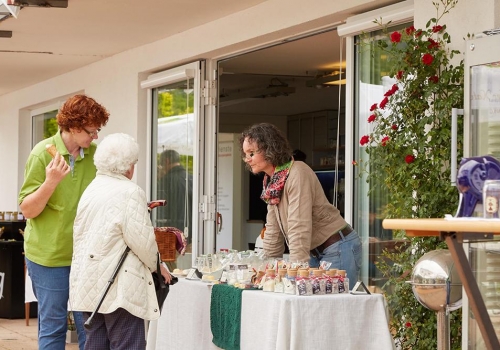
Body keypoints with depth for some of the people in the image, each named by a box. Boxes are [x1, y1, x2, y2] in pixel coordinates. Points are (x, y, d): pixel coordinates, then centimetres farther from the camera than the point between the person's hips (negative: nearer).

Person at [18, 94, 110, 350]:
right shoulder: (43, 153, -10)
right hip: (49, 254, -4)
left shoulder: (95, 153, 1)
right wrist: (50, 182, -26)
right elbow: (27, 210, -11)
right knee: (52, 328, 4)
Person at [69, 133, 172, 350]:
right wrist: (156, 265, 3)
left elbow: (81, 234, 15)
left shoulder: (91, 189, 13)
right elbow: (141, 239, -14)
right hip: (118, 285, -8)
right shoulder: (130, 192, -11)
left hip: (88, 282, 8)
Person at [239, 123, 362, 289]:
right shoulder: (272, 182, 7)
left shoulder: (298, 173, -20)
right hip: (316, 253, 8)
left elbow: (299, 229, -26)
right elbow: (273, 231, 12)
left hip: (338, 249, -8)